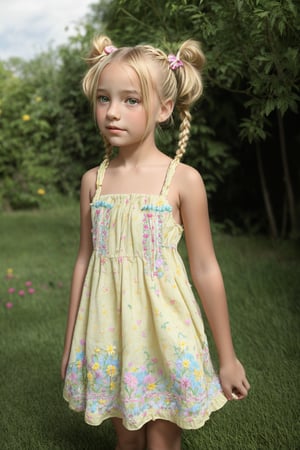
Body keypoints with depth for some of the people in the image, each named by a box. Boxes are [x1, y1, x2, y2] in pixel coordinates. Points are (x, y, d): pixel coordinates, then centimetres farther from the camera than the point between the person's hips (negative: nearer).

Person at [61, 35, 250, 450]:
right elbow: (84, 261, 8)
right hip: (109, 332, 3)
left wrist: (228, 358, -1)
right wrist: (71, 343, 13)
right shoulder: (93, 180, 0)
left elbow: (206, 271, -6)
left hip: (162, 331, -3)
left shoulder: (183, 179, -10)